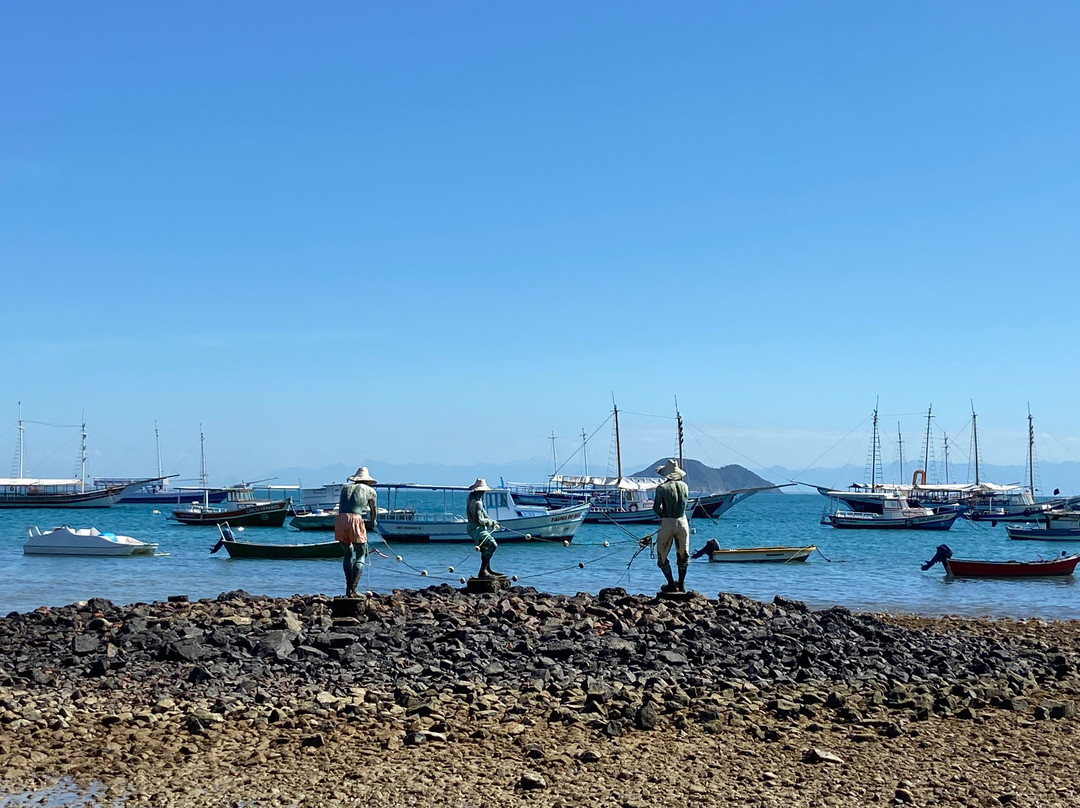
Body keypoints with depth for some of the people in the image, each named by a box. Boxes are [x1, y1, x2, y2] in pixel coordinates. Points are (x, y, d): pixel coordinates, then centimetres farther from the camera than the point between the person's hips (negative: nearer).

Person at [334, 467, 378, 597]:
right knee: (361, 555, 6)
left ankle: (348, 587, 20)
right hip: (355, 519, -4)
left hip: (340, 519, 4)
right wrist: (373, 522, 53)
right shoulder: (370, 490, 18)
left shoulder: (345, 487, 25)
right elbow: (374, 510, 32)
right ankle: (352, 590, -7)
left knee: (348, 552, 21)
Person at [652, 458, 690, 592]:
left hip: (667, 523, -4)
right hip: (682, 521, 4)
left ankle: (671, 584, 6)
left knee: (662, 555, 10)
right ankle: (681, 585, 21)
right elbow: (685, 502, 8)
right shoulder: (684, 486, 1)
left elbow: (656, 508, -11)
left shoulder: (662, 488, -11)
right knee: (683, 555, 17)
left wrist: (663, 515, 7)